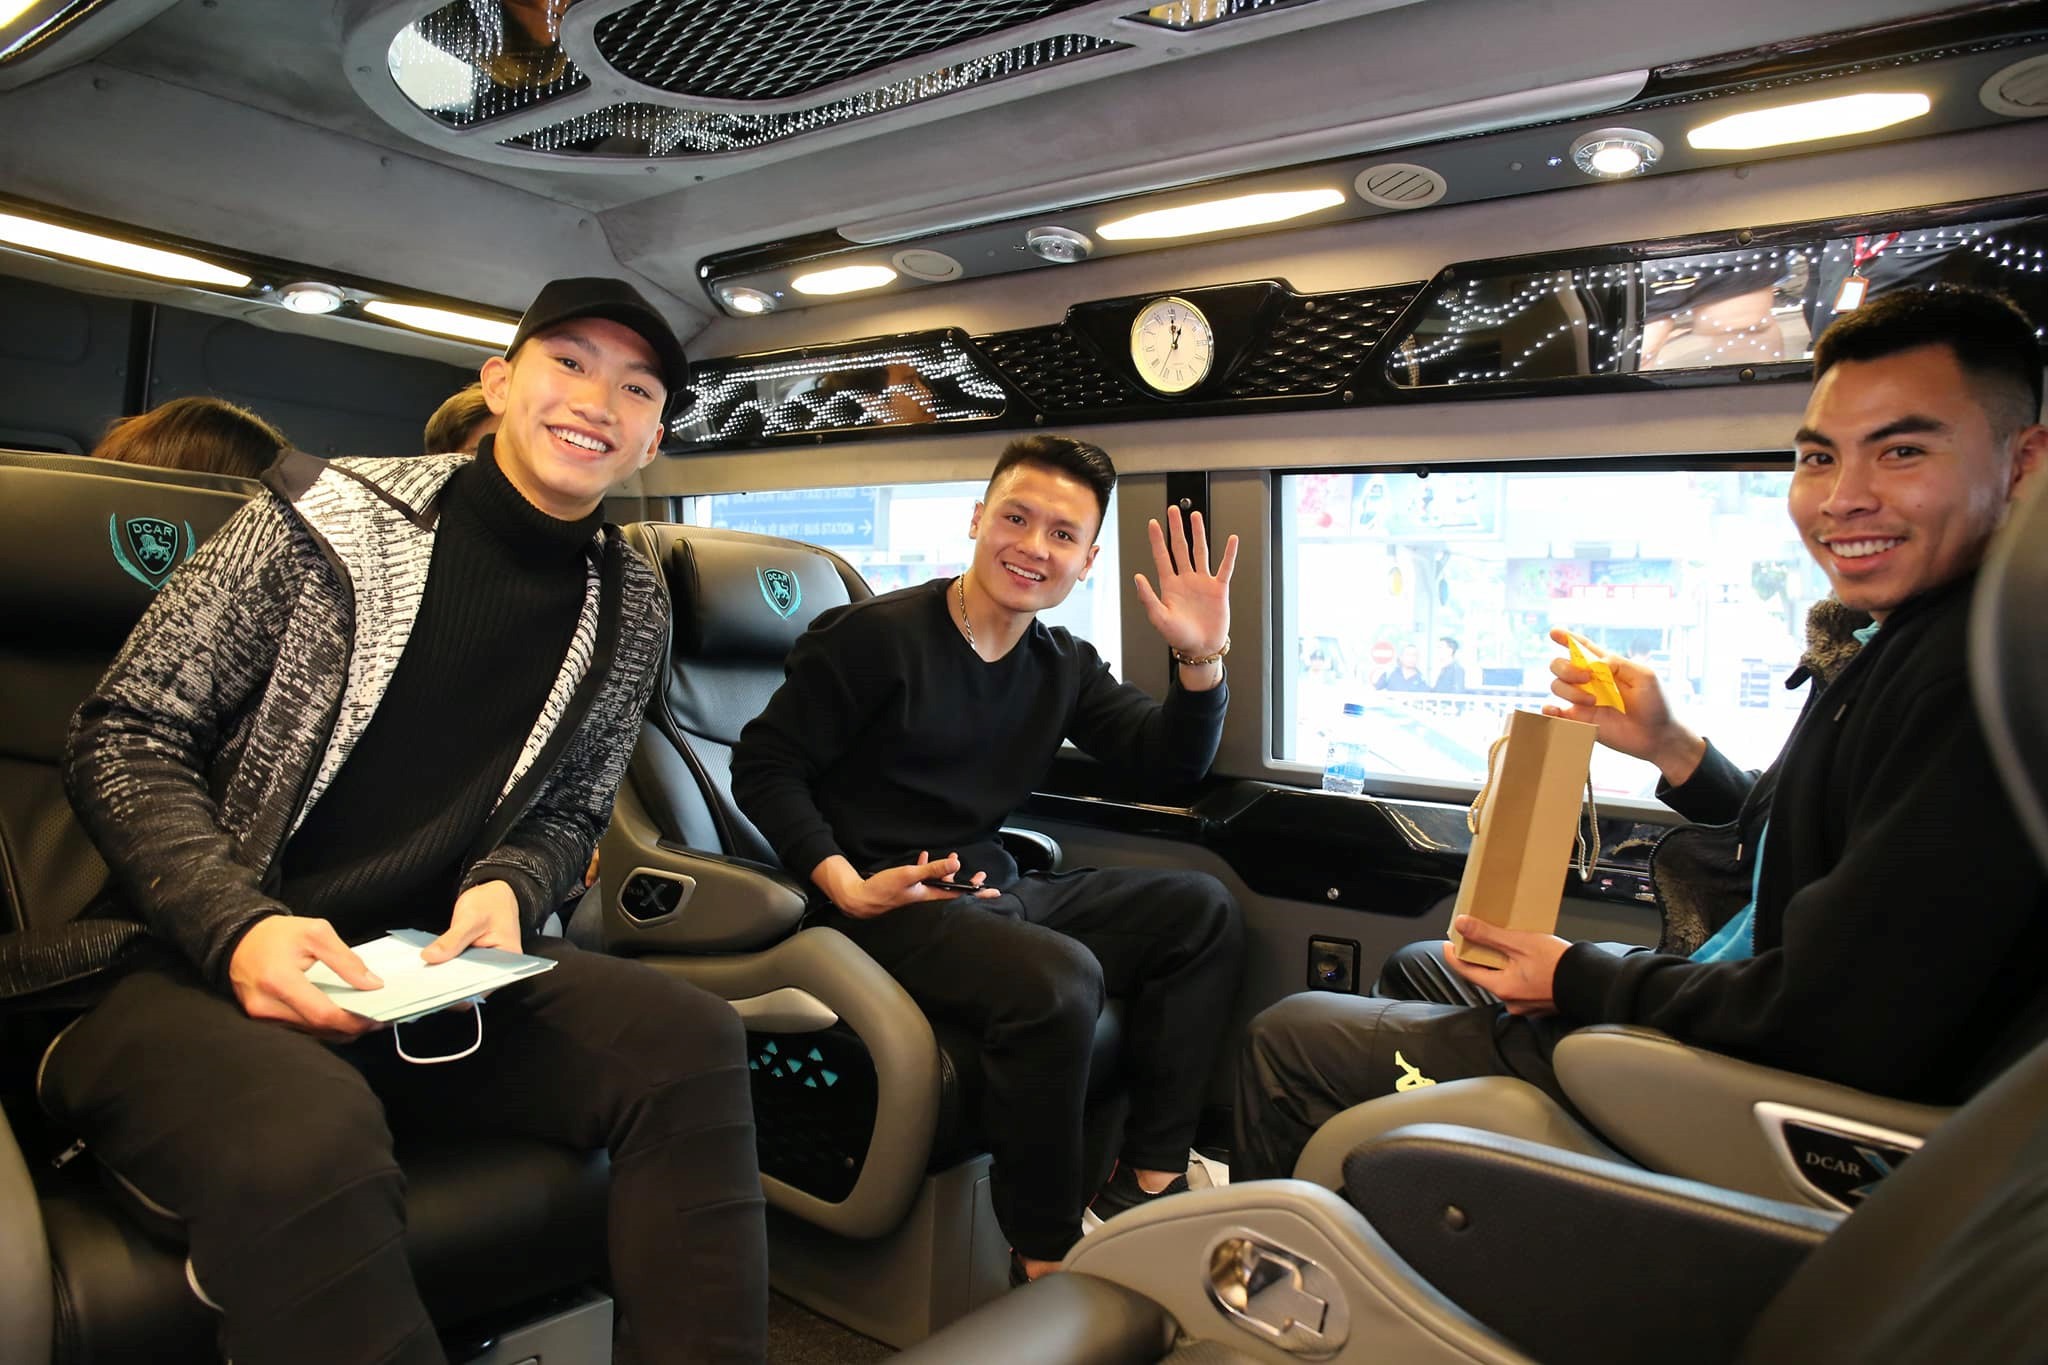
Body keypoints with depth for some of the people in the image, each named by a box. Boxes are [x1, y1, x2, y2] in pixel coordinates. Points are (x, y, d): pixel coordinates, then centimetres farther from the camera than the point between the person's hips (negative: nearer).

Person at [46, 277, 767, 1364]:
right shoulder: (327, 514, -6)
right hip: (203, 962, -3)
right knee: (309, 1140, -38)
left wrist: (508, 888, -9)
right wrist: (238, 926, -20)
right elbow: (124, 738, -4)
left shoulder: (630, 612, 6)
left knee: (686, 1039, -22)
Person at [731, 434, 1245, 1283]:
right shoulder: (878, 637, -10)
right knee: (1059, 980, -33)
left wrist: (1201, 659, -10)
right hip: (887, 906, -8)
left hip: (991, 893, 8)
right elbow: (763, 766, -9)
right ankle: (1045, 1261, -14)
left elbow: (1172, 760, 8)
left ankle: (1147, 1185, -1)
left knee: (1200, 910, 1)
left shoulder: (1063, 666, 11)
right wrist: (849, 889, -20)